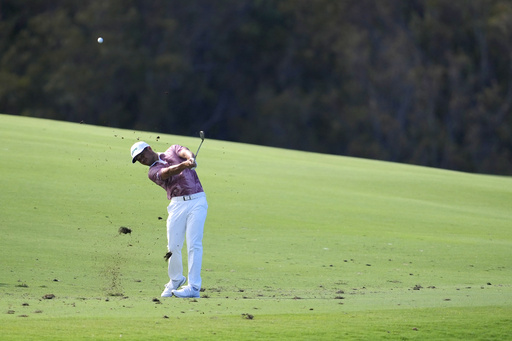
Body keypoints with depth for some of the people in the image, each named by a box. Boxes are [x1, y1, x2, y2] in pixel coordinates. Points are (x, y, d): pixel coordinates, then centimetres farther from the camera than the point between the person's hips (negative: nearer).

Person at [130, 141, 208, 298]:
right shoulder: (153, 172, 8)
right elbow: (167, 172, -13)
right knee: (173, 246, -1)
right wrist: (185, 165, -32)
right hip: (177, 204, 2)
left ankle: (194, 287, -15)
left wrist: (190, 158, -32)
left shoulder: (173, 151, 15)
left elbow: (184, 151, -7)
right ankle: (175, 279, 24)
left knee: (194, 244, -11)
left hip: (197, 200, -2)